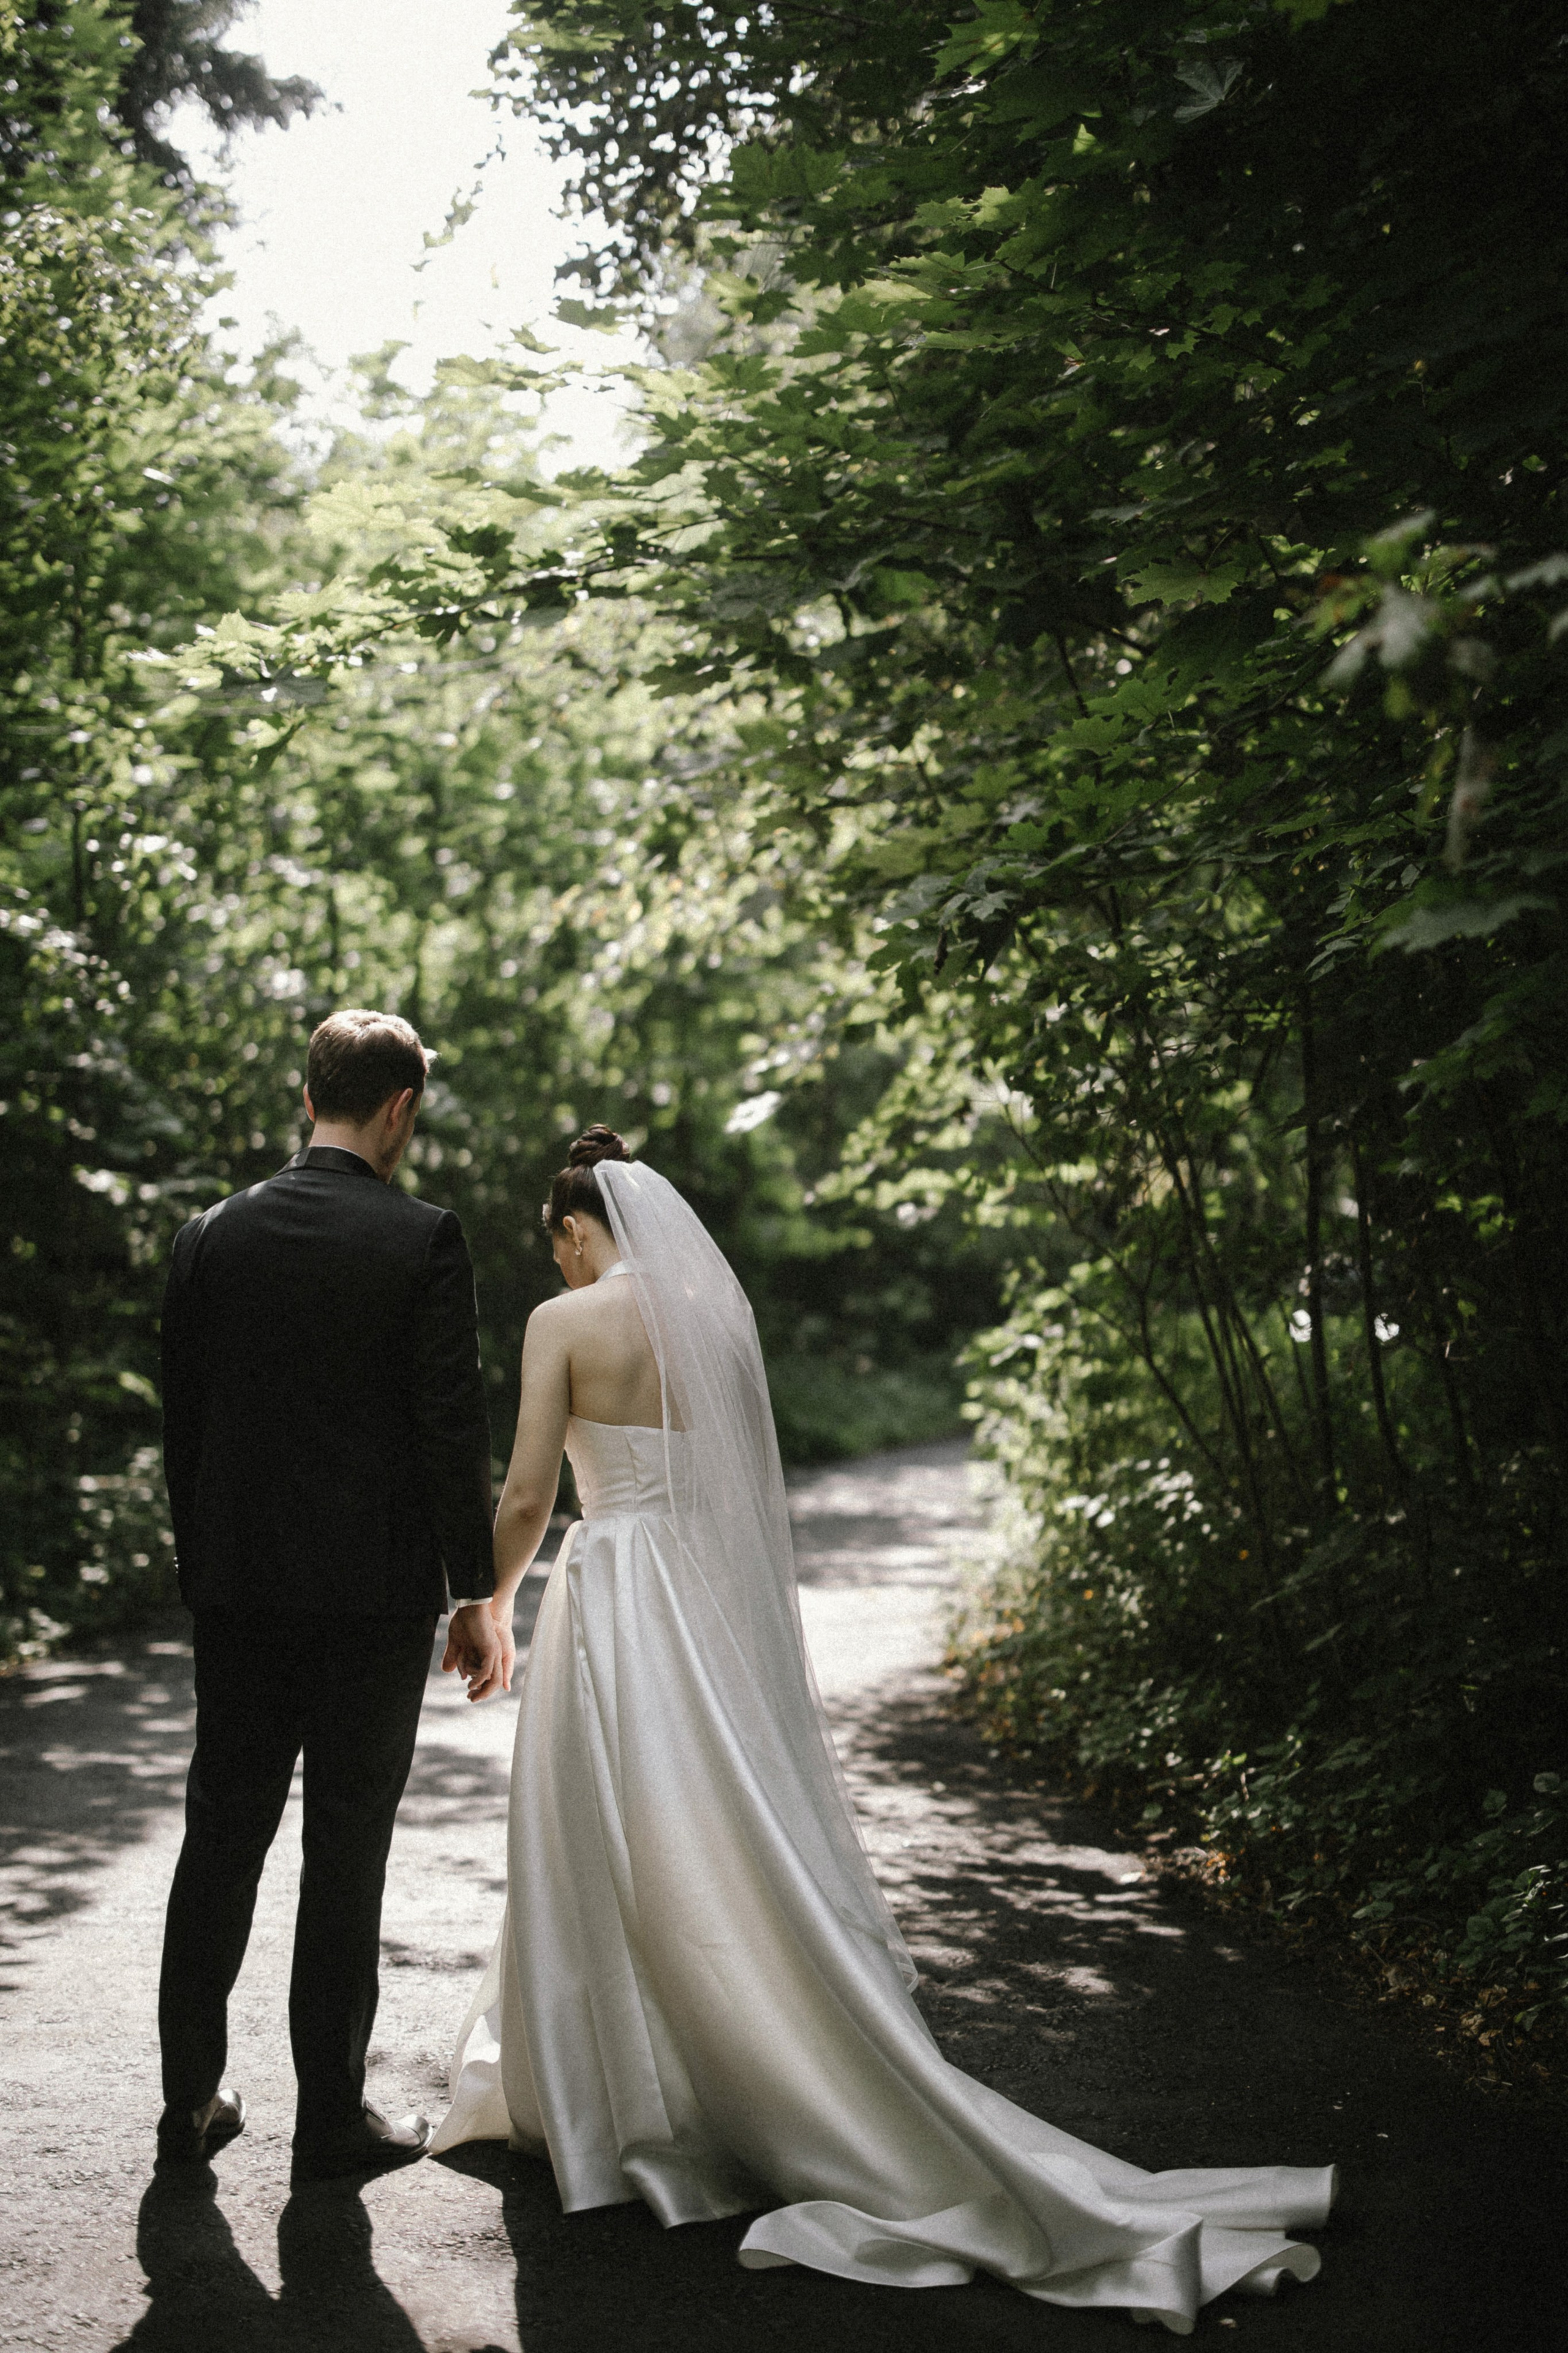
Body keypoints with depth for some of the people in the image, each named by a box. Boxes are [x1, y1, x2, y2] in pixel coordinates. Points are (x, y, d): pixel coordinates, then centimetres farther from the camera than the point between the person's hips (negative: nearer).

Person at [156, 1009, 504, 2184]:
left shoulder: (210, 1237, 2)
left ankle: (192, 2098, 21)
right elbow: (454, 1431, -11)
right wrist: (476, 1597, -3)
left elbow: (181, 1423, 7)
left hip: (238, 1588, 4)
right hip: (377, 1591, -4)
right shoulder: (424, 1240, -10)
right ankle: (333, 2114, 13)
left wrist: (202, 1568, 16)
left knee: (223, 1835, 13)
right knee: (347, 1847, 5)